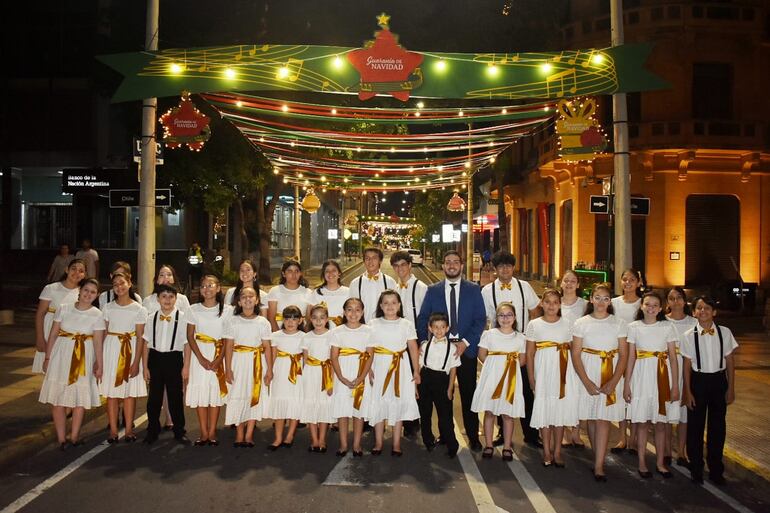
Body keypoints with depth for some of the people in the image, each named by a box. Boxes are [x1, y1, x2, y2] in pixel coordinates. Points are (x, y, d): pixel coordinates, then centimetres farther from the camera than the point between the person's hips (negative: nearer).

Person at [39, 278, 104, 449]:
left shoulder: (97, 315, -2)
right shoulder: (64, 309, 0)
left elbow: (98, 342, -3)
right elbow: (53, 335, 3)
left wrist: (99, 365, -5)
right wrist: (47, 358, 2)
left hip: (83, 359, -1)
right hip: (61, 357, 1)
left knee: (81, 398, 2)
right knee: (57, 397, 2)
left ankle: (74, 436, 17)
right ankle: (61, 438, 11)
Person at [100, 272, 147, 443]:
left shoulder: (139, 309, -2)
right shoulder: (108, 307, 4)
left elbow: (140, 338, -3)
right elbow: (103, 334, 6)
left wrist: (136, 362, -9)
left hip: (130, 350, -2)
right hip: (111, 349, 2)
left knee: (130, 390, 3)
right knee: (111, 391, 3)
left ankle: (129, 429, 12)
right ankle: (113, 430, 12)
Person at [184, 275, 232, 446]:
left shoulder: (227, 310, -1)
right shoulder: (194, 309, 2)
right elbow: (190, 337, 1)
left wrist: (219, 359, -13)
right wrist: (201, 358, -10)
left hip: (219, 354, -1)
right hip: (199, 354, 1)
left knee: (216, 391, 1)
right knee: (200, 391, 1)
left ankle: (212, 432, 10)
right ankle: (204, 433, 10)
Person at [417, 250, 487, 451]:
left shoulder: (473, 290, 5)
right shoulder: (433, 290, 8)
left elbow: (481, 319, 0)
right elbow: (422, 319, 6)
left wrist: (466, 342, -10)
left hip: (466, 348, -1)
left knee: (469, 394, 4)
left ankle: (473, 437, 15)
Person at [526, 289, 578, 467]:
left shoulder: (566, 324, 4)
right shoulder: (534, 324, 0)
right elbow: (529, 353, 0)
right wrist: (531, 378, -3)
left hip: (563, 371, 1)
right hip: (543, 371, -1)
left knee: (560, 409, 5)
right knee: (544, 409, 4)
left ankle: (557, 451, 16)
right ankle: (547, 451, 16)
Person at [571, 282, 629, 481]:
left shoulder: (619, 323, 2)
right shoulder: (581, 323, 1)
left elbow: (623, 355, 1)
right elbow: (575, 355, -2)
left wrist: (613, 382, -10)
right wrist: (587, 382, -11)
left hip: (611, 377, -1)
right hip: (587, 376, 1)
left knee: (603, 420, -4)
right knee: (592, 419, 6)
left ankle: (599, 466, -3)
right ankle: (599, 459, 21)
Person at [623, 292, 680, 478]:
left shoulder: (667, 327, 2)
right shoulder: (634, 327, 2)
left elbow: (673, 358, 1)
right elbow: (631, 357, 3)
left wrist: (675, 385, -4)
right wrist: (626, 384, 0)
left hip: (662, 378, 0)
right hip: (641, 377, 0)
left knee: (661, 423, 8)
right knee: (642, 422, 5)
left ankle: (661, 463, 20)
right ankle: (642, 463, 16)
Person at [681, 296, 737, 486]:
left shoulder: (725, 332, -4)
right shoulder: (689, 335, -7)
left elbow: (730, 361, 2)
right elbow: (687, 365, -3)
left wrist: (731, 388, 2)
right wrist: (688, 391, -4)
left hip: (719, 380, 1)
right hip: (698, 380, -1)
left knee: (718, 426, 10)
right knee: (695, 426, 7)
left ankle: (716, 470, 26)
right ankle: (696, 469, 23)